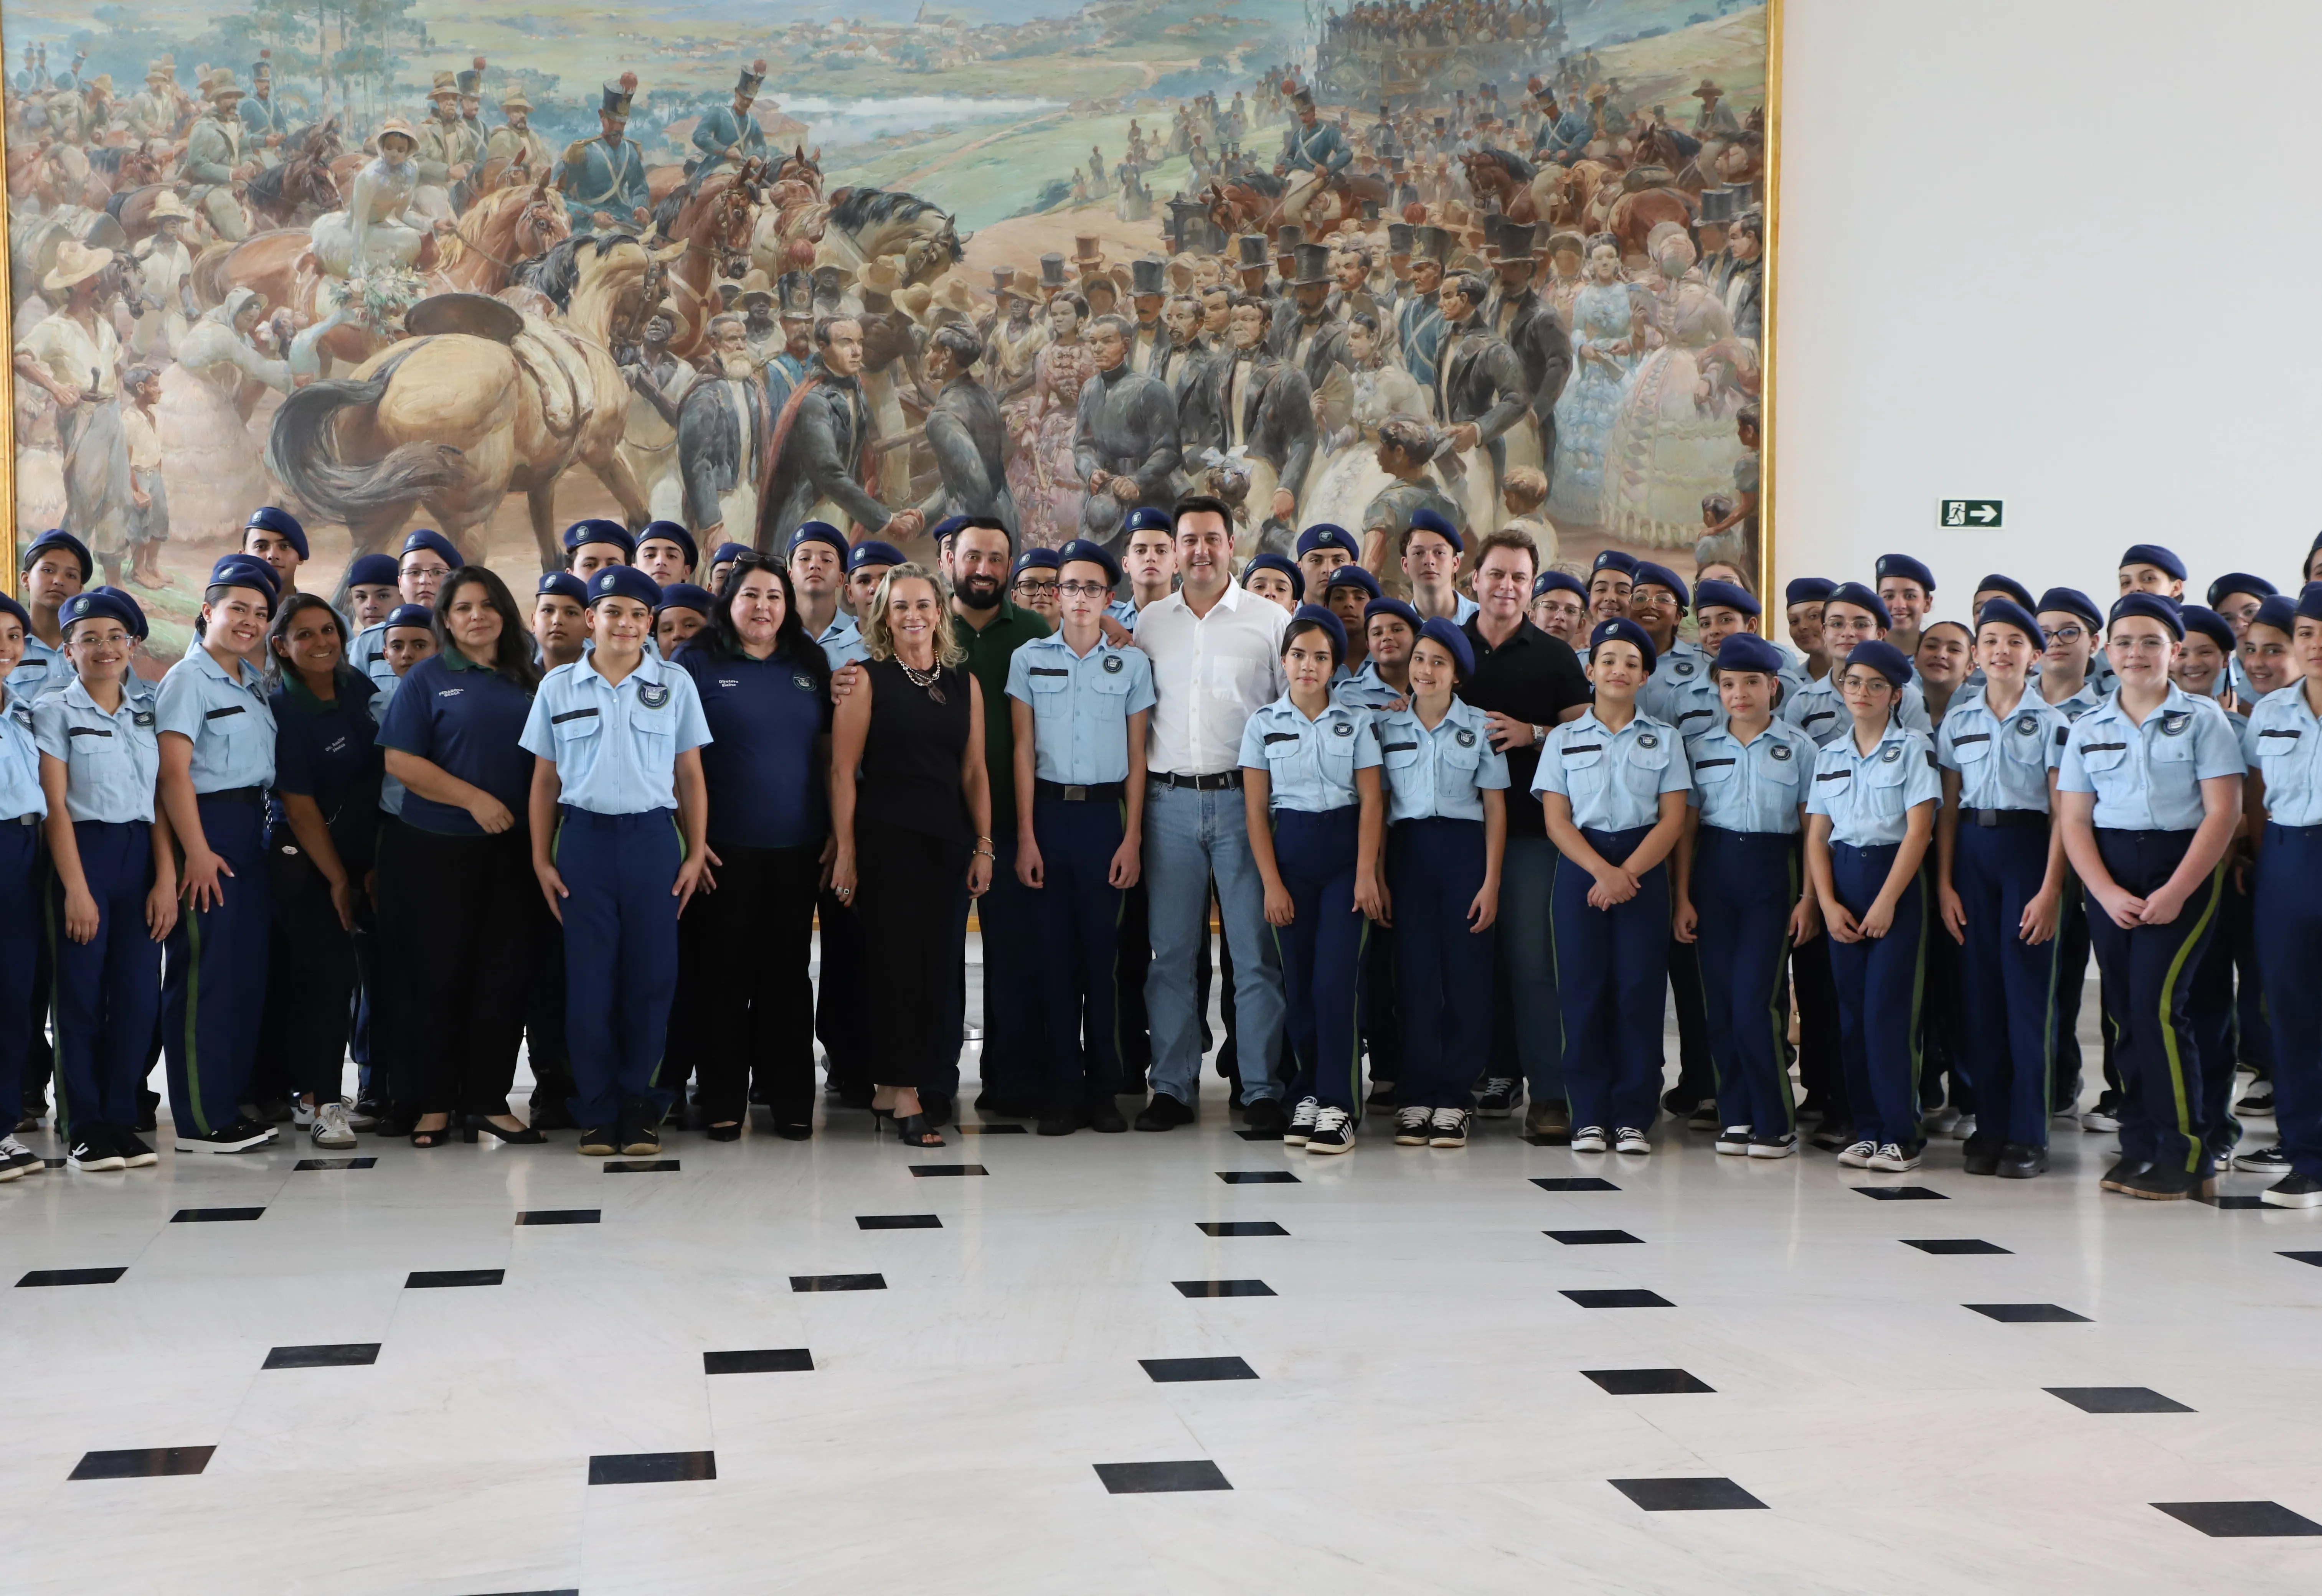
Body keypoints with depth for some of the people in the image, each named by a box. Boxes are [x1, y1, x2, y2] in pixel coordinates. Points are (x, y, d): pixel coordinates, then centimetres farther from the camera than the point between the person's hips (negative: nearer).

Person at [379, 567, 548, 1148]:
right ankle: (434, 1104, 9)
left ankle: (488, 1101, 10)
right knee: (439, 975, 0)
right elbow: (400, 761, -8)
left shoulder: (527, 681, 12)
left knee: (506, 974, 2)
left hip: (512, 849, 4)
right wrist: (473, 799, -14)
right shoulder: (428, 679, 0)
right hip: (439, 849, -3)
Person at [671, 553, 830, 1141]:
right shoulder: (696, 662, -1)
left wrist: (837, 830, 7)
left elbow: (828, 751, 13)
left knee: (787, 972, 9)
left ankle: (789, 1098, 17)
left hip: (798, 848, 3)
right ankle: (723, 1101, 12)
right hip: (724, 849, -3)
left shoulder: (810, 665, 10)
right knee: (722, 974, 3)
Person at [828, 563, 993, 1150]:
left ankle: (891, 1086, 14)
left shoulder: (964, 683, 13)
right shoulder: (868, 679, 0)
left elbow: (974, 772, 13)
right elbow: (843, 770, -4)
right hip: (886, 835, -4)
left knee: (936, 964, 3)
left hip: (946, 838, 4)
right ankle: (904, 1095, -2)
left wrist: (983, 847, 6)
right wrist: (845, 852, -9)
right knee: (899, 958, -6)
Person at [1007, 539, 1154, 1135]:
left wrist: (1133, 837, -1)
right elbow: (1023, 750, 3)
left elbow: (1136, 756, 6)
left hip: (1105, 814, 0)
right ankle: (1063, 1090, 6)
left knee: (1103, 953, 1)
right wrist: (1025, 836, -3)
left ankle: (1104, 1090, 8)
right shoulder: (1028, 659, 6)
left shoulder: (1132, 664, 6)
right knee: (1055, 953, 1)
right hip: (1048, 811, 0)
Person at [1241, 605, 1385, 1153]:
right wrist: (1271, 882, -3)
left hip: (1345, 852, -1)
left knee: (1336, 979, -11)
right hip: (1289, 851, 1)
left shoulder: (1355, 723, 4)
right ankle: (1309, 1093, 13)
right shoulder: (1263, 724, 5)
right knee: (1298, 981, 2)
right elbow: (1255, 809, 4)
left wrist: (1366, 874, -9)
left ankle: (1338, 1106, -9)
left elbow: (1371, 801, 1)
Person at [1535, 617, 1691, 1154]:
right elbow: (1556, 820, 1)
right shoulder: (1564, 739, 8)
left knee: (1640, 989, -3)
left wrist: (1628, 873, -13)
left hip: (1644, 869, 0)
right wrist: (1603, 871, -14)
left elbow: (1672, 819, 1)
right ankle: (1589, 1115, 4)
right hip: (1580, 868, 0)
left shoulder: (1665, 739, 8)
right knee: (1582, 989, -2)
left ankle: (1633, 1117, 3)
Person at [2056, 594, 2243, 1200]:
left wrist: (2175, 893, -16)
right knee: (2124, 1012, 3)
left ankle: (2186, 1158, -6)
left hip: (2185, 873, -4)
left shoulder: (2204, 720, -1)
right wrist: (2107, 893, -10)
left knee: (2157, 1004, -14)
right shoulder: (2088, 730, 10)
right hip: (2109, 878, 4)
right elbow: (2074, 820, 5)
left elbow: (2223, 811, -7)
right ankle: (2139, 1147, 12)